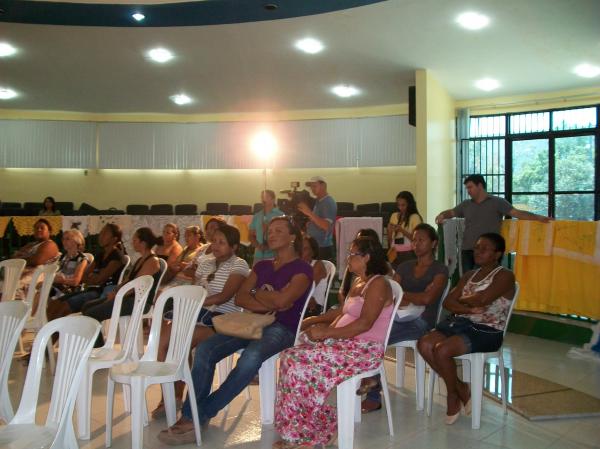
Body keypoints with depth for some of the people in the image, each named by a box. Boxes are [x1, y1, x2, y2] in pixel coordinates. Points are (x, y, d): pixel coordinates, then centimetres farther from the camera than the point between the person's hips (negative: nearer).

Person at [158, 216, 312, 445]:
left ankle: (200, 415, -25)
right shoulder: (261, 266, 19)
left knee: (250, 358, -37)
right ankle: (189, 416, -22)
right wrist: (269, 304, -8)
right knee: (205, 349, -20)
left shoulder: (302, 269, 0)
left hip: (283, 328, -6)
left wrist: (256, 293, 2)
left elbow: (282, 300, -17)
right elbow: (240, 298, 8)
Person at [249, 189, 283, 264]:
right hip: (258, 256, 4)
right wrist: (257, 245, -3)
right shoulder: (256, 216, 13)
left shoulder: (280, 215, -2)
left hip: (274, 256, -4)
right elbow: (251, 235, 17)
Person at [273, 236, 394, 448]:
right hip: (344, 343, 9)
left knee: (300, 365, -23)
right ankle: (299, 428, -8)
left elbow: (364, 324, -21)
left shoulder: (378, 284, -11)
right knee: (290, 357, -11)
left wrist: (326, 333, -20)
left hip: (364, 350, -9)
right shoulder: (357, 282, 18)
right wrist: (325, 330, -3)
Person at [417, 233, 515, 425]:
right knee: (424, 344, -18)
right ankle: (460, 388, 0)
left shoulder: (504, 276, -2)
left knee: (442, 350, -28)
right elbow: (448, 302, 8)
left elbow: (483, 299, -20)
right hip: (460, 323, 7)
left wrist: (461, 299, 0)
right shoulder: (469, 275, 19)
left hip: (486, 331, -7)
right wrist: (469, 309, -12)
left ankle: (453, 394, 2)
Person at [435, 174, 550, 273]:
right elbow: (451, 212, 27)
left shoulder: (497, 202, 2)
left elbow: (517, 213, -5)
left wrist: (538, 217, -17)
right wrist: (442, 215, 4)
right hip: (467, 251, 4)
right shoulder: (466, 204, 15)